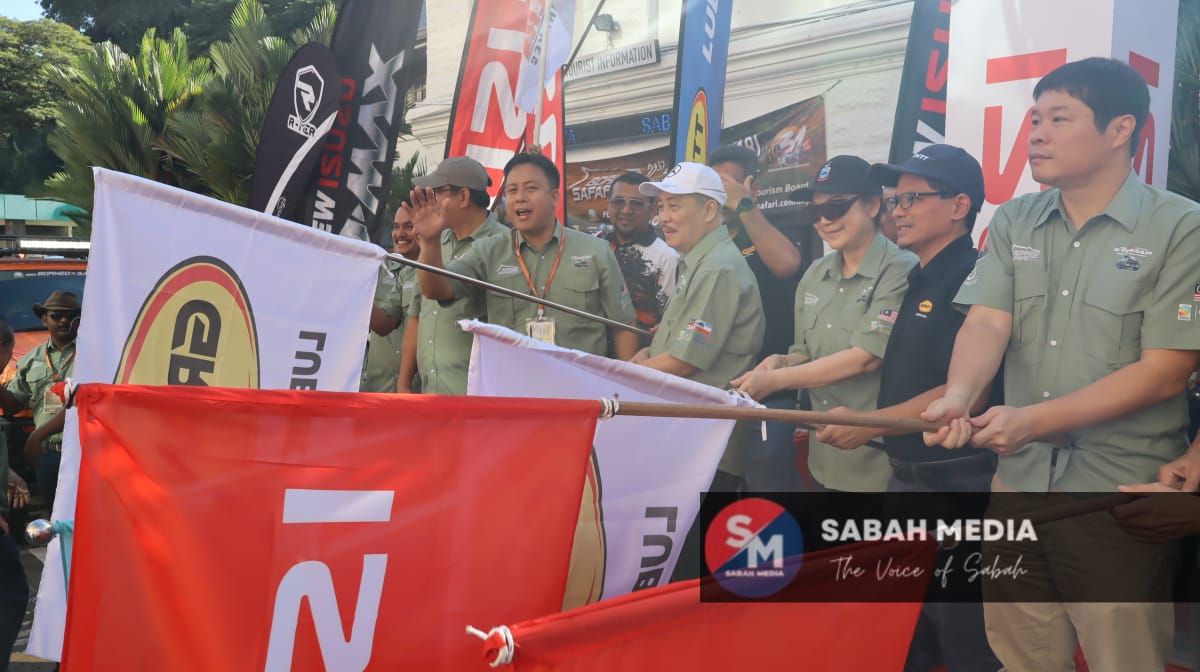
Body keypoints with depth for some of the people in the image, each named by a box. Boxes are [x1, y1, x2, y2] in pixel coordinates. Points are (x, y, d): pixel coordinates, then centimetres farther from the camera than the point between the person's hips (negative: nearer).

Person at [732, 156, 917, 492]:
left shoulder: (900, 271, -13)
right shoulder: (815, 275, 9)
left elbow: (865, 357, -18)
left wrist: (775, 380, -17)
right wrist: (782, 362, -7)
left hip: (878, 457, -6)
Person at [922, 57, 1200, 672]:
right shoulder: (1013, 222, 6)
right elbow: (987, 323, -4)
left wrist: (1035, 420, -22)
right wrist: (957, 395, -26)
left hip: (1122, 499, -4)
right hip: (1019, 484, 4)